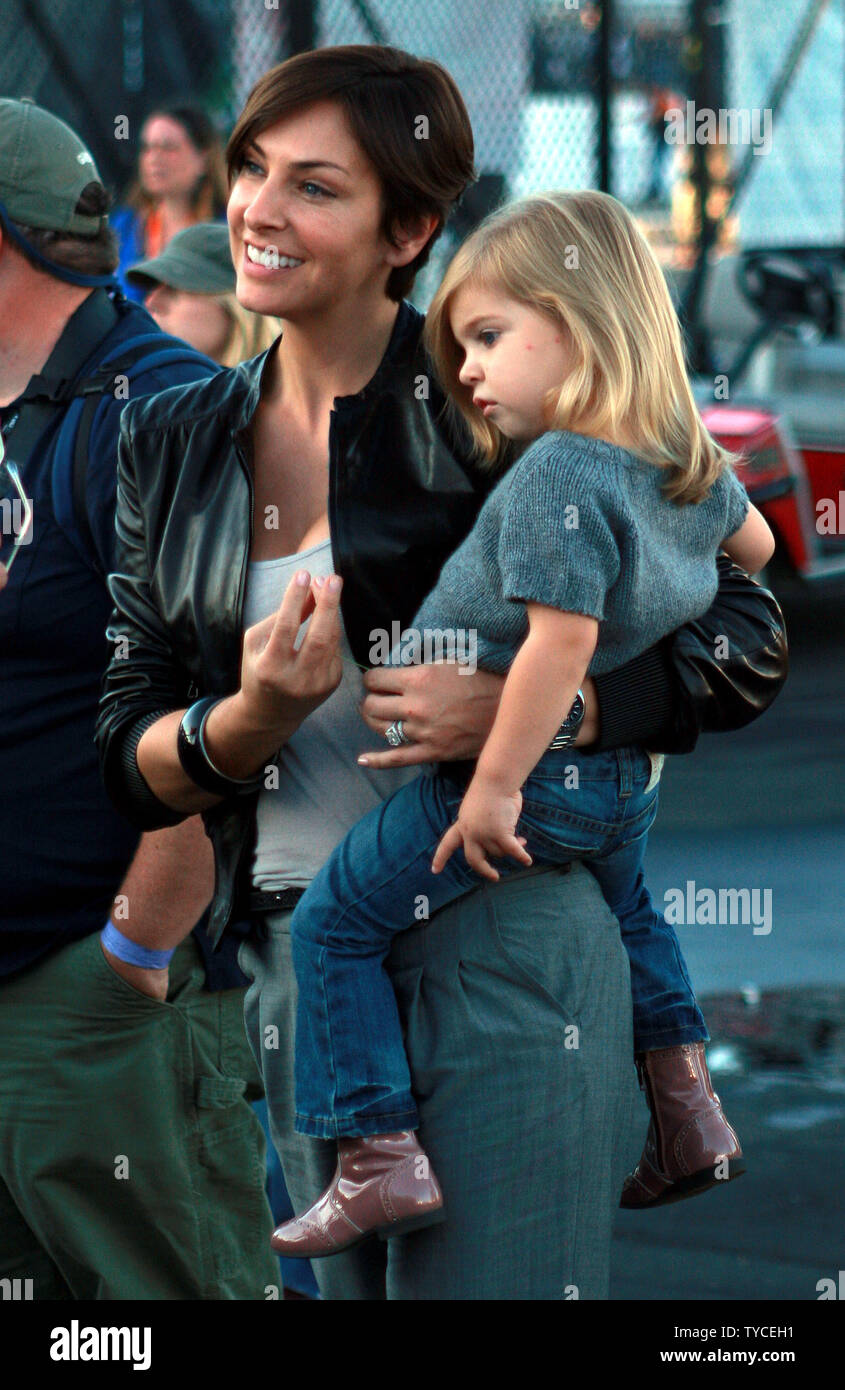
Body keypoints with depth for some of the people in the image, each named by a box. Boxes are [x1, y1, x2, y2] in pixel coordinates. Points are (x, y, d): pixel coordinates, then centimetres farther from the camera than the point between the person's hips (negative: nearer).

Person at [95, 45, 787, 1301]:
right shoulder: (177, 445, 10)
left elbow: (744, 645, -6)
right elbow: (129, 758, 8)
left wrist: (518, 707, -20)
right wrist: (250, 722, -13)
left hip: (494, 949, -6)